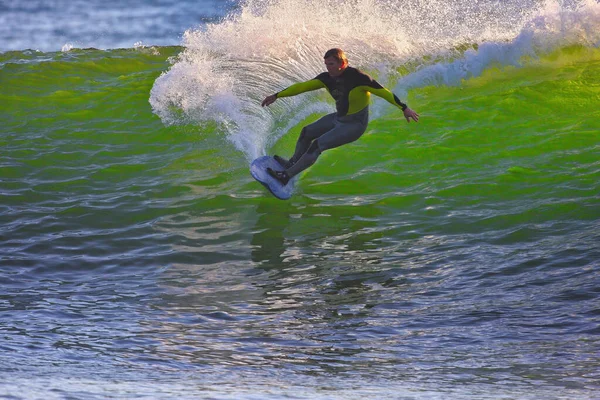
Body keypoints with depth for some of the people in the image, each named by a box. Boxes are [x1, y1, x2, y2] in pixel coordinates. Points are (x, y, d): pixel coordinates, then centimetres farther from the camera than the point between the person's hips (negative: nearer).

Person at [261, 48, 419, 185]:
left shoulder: (357, 77, -27)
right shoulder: (327, 78, -7)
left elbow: (383, 92, -23)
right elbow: (303, 86, -4)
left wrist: (404, 108, -23)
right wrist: (277, 96, -7)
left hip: (355, 124, -8)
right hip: (339, 118, 8)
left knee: (317, 145, -18)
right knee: (306, 132, 20)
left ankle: (287, 175, -13)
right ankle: (292, 163, 39)